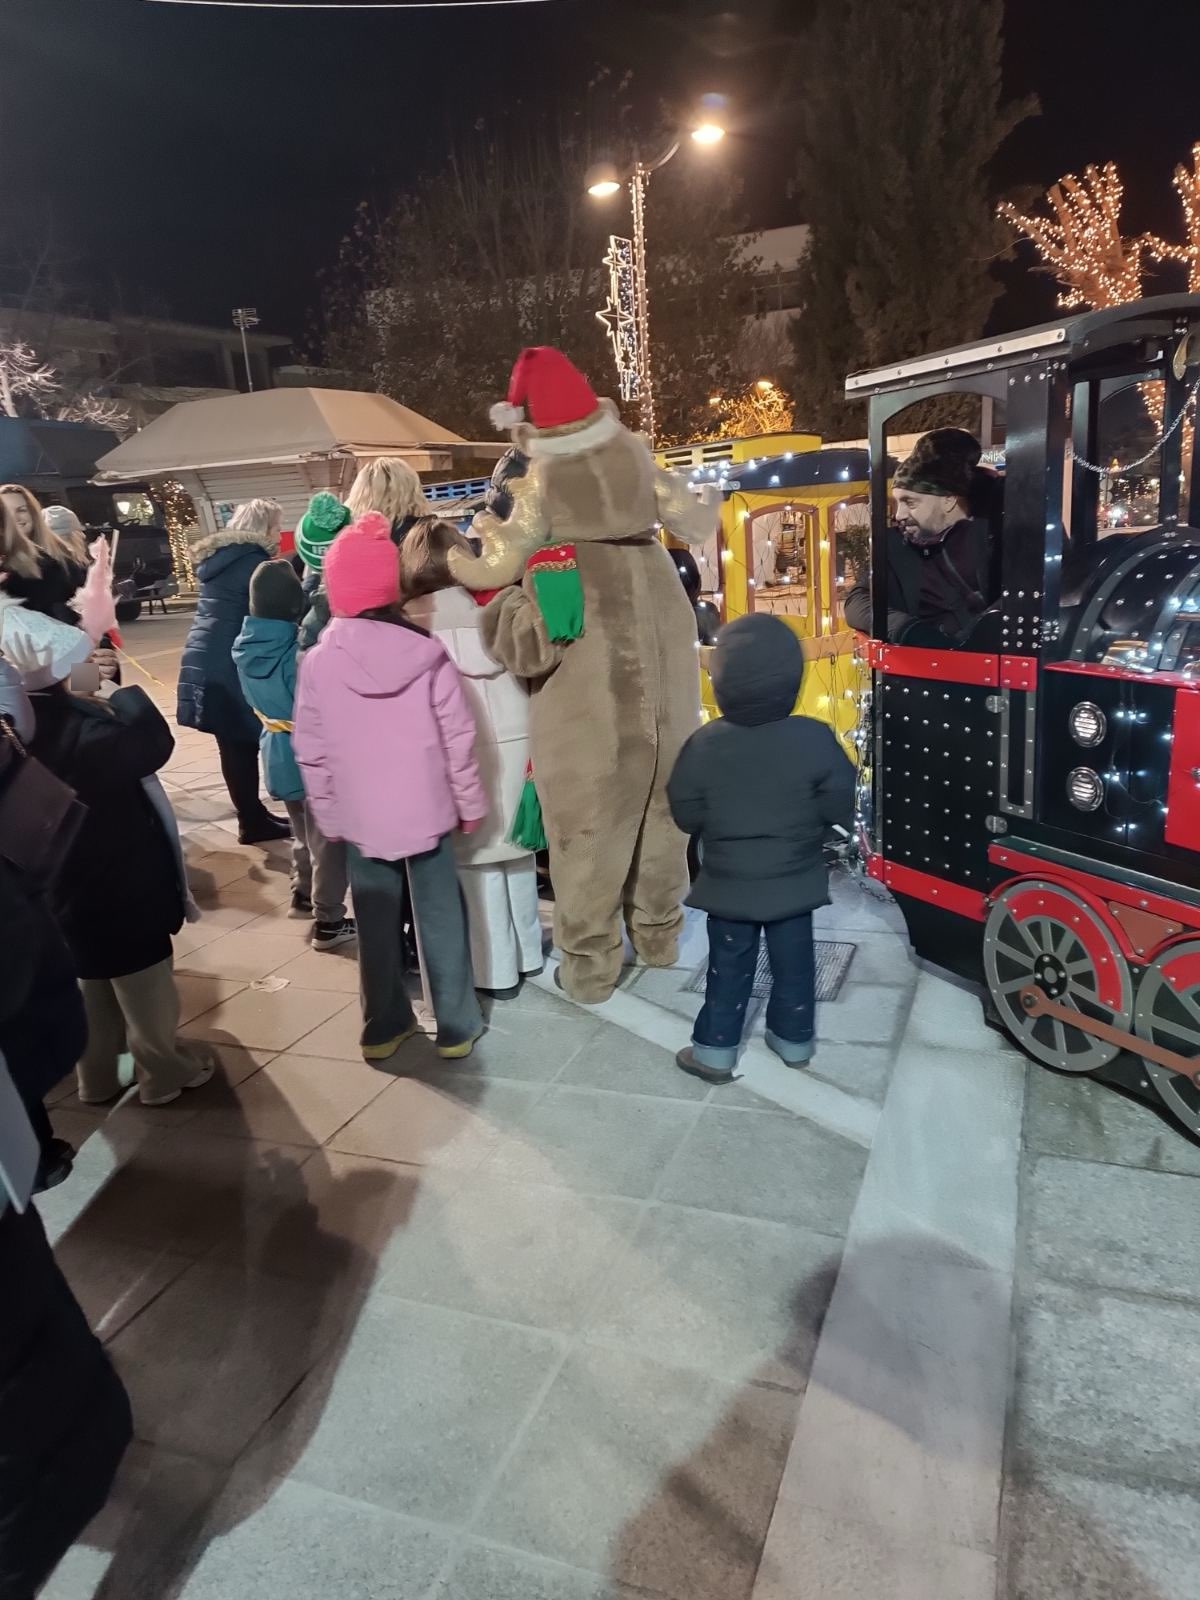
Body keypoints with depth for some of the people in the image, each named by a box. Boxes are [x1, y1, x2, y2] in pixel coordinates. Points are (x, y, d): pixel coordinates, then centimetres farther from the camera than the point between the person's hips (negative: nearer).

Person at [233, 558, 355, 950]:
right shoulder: (297, 654, -25)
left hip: (277, 752, 8)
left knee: (303, 832, 26)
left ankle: (303, 895, 42)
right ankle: (329, 922, 12)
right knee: (328, 840, 5)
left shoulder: (246, 648, -2)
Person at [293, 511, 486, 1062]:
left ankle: (383, 1027, 26)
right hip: (427, 812, -1)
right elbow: (458, 739, -7)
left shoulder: (317, 663, -7)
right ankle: (456, 1026, 21)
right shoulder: (427, 654, -10)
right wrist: (470, 803, 5)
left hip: (361, 818, 1)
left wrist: (329, 816, 10)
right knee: (441, 919, 10)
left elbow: (311, 752, -2)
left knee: (376, 924, 14)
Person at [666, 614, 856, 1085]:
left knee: (728, 968, 12)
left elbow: (685, 816, -7)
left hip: (728, 884, 0)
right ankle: (794, 1039, 32)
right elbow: (840, 808, -9)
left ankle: (714, 1050, 20)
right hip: (794, 882, 1)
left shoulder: (703, 744, -14)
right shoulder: (815, 738, -15)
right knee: (793, 963, 17)